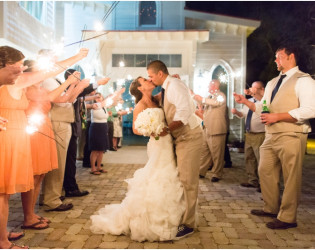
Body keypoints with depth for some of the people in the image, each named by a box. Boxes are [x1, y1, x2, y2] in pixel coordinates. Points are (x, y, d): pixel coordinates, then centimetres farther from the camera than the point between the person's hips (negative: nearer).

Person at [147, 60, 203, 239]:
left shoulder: (174, 85, -15)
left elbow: (185, 111, -27)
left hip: (189, 136, -10)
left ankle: (188, 224, 4)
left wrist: (167, 129, -26)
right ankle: (181, 215, 30)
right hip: (181, 137, 10)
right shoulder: (167, 88, 13)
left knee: (188, 181, -5)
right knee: (181, 179, 17)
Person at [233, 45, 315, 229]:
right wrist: (246, 101, 6)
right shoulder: (272, 83, 18)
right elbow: (263, 108, 22)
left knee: (291, 178, 0)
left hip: (291, 136, -9)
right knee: (265, 171, 15)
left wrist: (278, 116, -20)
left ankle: (287, 217, 12)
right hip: (271, 136, 9)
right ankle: (271, 208, 32)